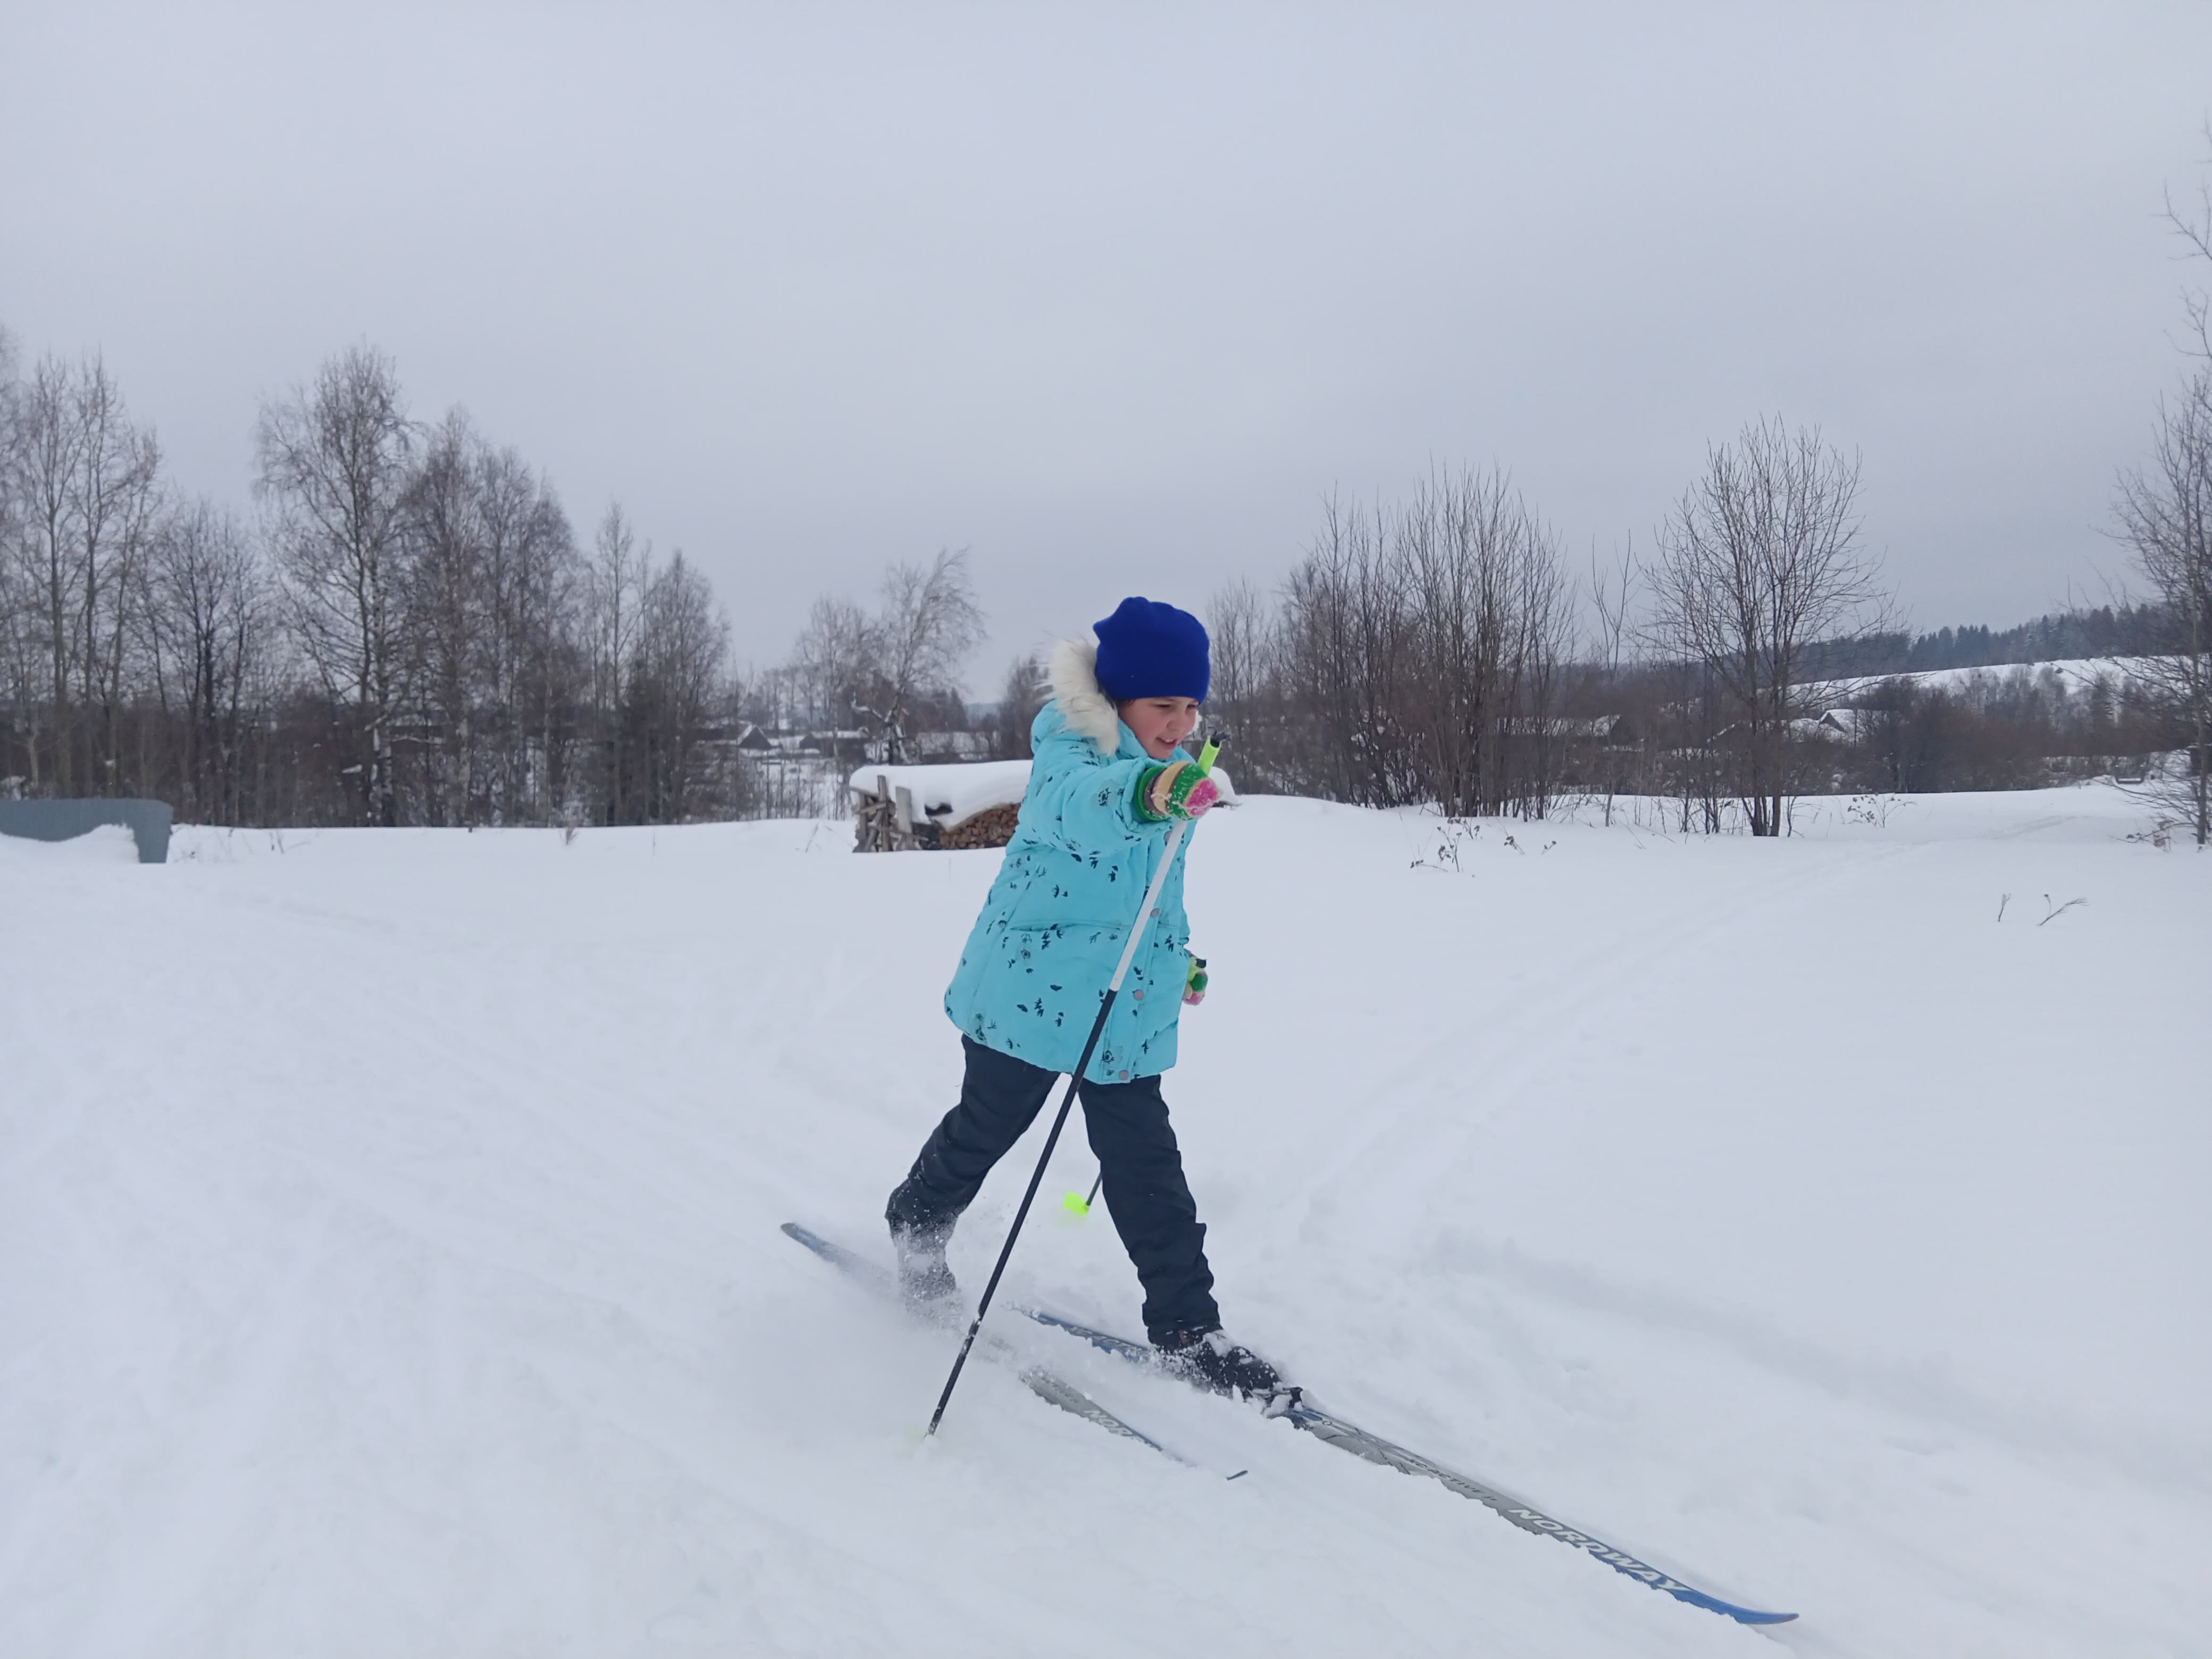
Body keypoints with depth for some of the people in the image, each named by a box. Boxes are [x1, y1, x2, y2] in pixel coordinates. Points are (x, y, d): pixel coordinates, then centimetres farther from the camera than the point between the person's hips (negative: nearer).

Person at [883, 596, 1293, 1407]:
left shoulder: (1174, 766, 6)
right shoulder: (1066, 747, -19)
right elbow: (1076, 801, -46)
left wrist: (1178, 948, 34)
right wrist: (1145, 794, -67)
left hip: (1128, 1008, 6)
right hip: (1030, 987, -5)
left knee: (1146, 1165, 4)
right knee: (985, 1129, 14)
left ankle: (1188, 1330, 14)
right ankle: (916, 1228, 44)